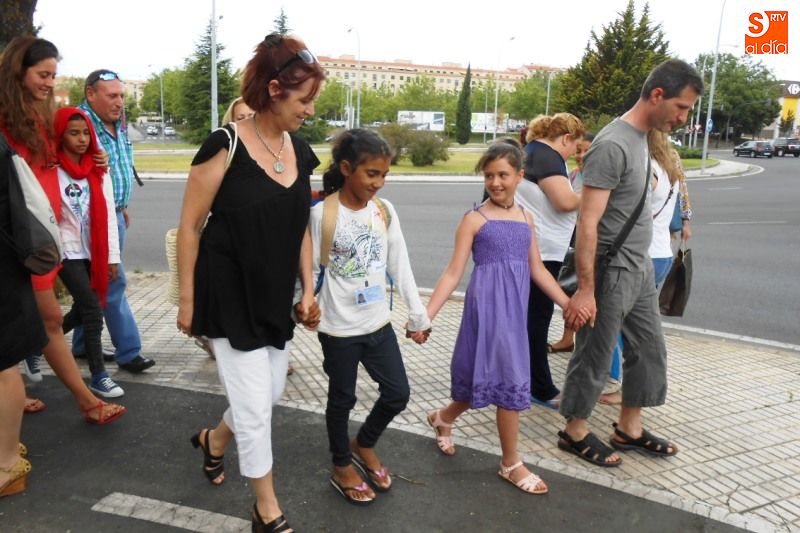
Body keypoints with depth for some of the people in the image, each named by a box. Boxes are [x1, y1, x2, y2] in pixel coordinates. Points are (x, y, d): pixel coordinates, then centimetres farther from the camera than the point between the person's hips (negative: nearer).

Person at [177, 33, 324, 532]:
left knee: (270, 394, 17)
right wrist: (187, 299, -8)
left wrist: (308, 290, 8)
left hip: (277, 297, 7)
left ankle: (213, 440, 49)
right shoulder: (226, 146, -17)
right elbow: (189, 226, -11)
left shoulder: (299, 150, 2)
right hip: (230, 298, -6)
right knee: (256, 406, 1)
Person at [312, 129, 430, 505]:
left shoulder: (384, 210, 0)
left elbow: (400, 267, 5)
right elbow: (310, 269, -10)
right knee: (342, 398, 12)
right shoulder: (323, 213, -14)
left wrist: (417, 315, 8)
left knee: (398, 393, 10)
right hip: (339, 327, -4)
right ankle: (342, 467, 35)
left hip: (378, 322, 5)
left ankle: (364, 445, 38)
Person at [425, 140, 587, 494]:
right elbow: (454, 273, -9)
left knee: (490, 377, 12)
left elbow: (537, 269, 14)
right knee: (511, 380, -2)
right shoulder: (474, 219, -7)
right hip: (488, 305, -6)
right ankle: (511, 464, 20)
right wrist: (426, 314, -16)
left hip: (515, 306, 6)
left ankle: (443, 418, 39)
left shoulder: (526, 217, 10)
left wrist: (570, 305, 11)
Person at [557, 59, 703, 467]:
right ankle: (574, 432, 22)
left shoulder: (642, 138, 10)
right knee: (595, 355, 4)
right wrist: (585, 289, -23)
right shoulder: (613, 145, -20)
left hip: (640, 267, 9)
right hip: (613, 270, -9)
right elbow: (587, 223, -23)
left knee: (649, 349, 17)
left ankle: (629, 428, 32)